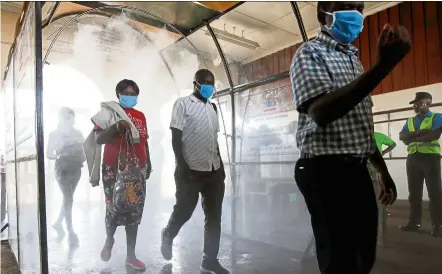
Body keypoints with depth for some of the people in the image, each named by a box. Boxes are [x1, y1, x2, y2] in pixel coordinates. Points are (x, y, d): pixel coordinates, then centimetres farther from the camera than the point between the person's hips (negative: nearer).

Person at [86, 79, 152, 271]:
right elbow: (98, 139, -11)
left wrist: (148, 163, 24)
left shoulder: (140, 116, 14)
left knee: (135, 211, 5)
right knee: (114, 209, -2)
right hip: (114, 169, -4)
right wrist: (116, 127, -27)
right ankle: (109, 240, 31)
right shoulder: (109, 112, -1)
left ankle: (131, 256, 16)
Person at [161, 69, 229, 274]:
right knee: (184, 211, 6)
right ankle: (167, 236, 37)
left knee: (214, 217, 5)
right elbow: (176, 138, -8)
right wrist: (182, 167, -15)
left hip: (214, 171, 6)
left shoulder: (212, 107, 17)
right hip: (191, 170, -5)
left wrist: (221, 165, 15)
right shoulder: (183, 104, -1)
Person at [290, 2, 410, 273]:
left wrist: (383, 170, 23)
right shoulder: (311, 53, -7)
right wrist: (382, 66, -32)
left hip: (358, 170, 9)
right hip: (326, 172, -8)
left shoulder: (354, 59, 20)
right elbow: (321, 112, -26)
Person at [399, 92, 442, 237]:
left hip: (430, 157, -5)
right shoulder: (410, 120, 18)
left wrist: (412, 138, -7)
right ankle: (414, 222, 12)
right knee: (414, 192, 6)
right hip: (413, 158, 5)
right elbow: (401, 136, 4)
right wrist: (418, 132, -12)